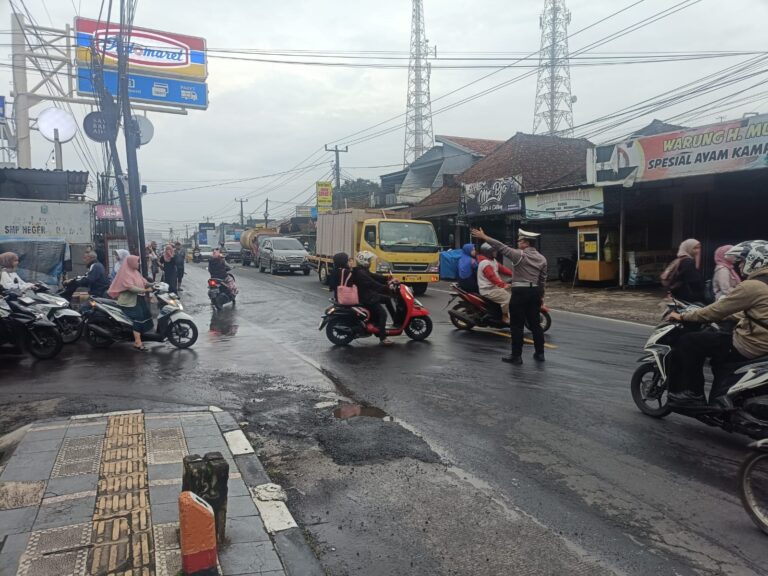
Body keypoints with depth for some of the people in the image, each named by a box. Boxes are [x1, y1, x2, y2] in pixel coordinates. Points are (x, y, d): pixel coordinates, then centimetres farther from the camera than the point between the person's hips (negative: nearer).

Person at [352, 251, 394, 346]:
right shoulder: (360, 273, -22)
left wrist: (387, 279, 0)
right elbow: (372, 284, -28)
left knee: (387, 298, 18)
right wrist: (387, 288, -28)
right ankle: (383, 338, -17)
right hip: (365, 298, -11)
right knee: (382, 313, -16)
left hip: (368, 295, 11)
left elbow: (374, 276, 11)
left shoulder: (364, 271, 13)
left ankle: (395, 319, 21)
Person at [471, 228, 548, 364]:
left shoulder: (519, 255, -12)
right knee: (535, 324, 14)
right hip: (535, 292, 7)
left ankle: (516, 356, 3)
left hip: (520, 292, -7)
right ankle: (539, 353, 19)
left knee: (517, 325, 0)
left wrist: (484, 237, -14)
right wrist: (541, 295, 22)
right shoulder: (542, 258, 8)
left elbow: (501, 247, -17)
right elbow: (543, 280, 13)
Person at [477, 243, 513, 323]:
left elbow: (502, 268, 10)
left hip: (495, 286, 11)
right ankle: (505, 317, -7)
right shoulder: (485, 263, -20)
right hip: (488, 290, -11)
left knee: (512, 291, 9)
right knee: (508, 298, -20)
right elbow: (492, 277, -30)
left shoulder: (492, 260, 15)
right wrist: (503, 285, -39)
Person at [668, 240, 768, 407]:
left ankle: (693, 393, 2)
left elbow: (717, 311, -15)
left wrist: (683, 316, -5)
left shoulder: (751, 286, -18)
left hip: (748, 346, -10)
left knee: (689, 342, -6)